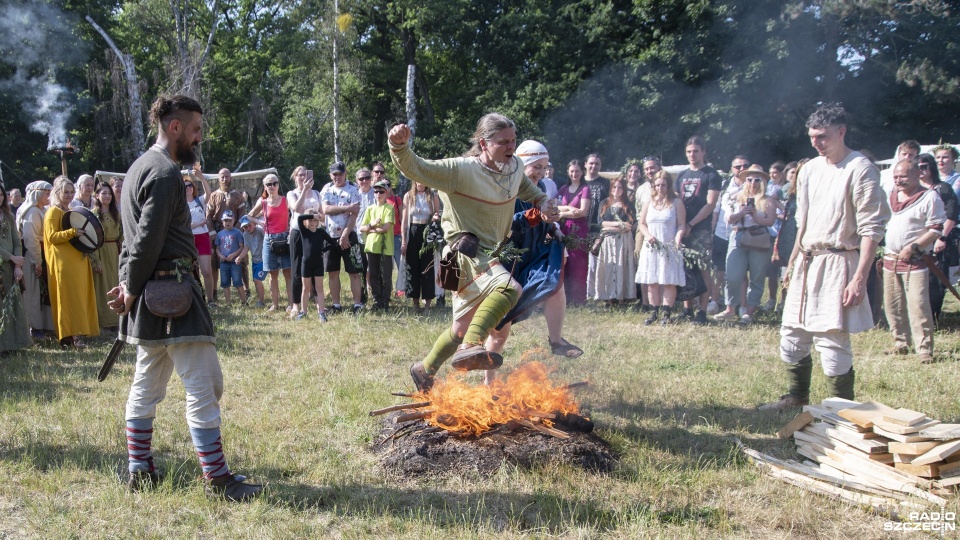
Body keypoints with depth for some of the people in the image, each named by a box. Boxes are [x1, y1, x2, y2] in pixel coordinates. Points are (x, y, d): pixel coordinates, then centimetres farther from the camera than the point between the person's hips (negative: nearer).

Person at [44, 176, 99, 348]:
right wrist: (72, 232, -25)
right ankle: (74, 336, -14)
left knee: (80, 297, 4)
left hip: (78, 260, 8)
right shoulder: (53, 212, -3)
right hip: (64, 262, -8)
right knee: (71, 297, -12)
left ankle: (76, 334, 7)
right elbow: (52, 237, -14)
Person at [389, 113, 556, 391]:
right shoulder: (461, 170, -17)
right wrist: (399, 146, -43)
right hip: (465, 253, -8)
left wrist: (542, 204, 8)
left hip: (490, 253, 8)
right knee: (509, 287, -35)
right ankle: (470, 348, -43)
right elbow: (415, 168, -24)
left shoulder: (515, 166, 4)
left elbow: (527, 189, 28)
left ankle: (424, 370, 35)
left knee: (463, 327, 16)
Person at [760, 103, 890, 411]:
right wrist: (793, 261, 18)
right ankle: (797, 397, 31)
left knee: (833, 343, -9)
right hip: (807, 263, 8)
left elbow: (872, 229, -15)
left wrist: (860, 278, -20)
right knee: (792, 338, 13)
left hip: (838, 264, -7)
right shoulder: (810, 169, 12)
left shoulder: (860, 169, -11)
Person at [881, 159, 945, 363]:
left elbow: (937, 229, -12)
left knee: (918, 306, -12)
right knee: (892, 306, 11)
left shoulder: (929, 197, -7)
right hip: (890, 260, 7)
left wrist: (913, 247, -19)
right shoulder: (891, 197, 14)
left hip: (915, 262, -7)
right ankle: (901, 342, 24)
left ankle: (925, 349, -9)